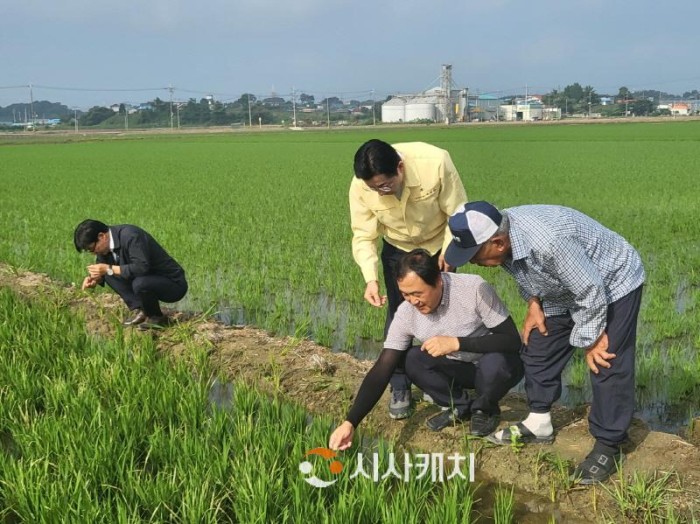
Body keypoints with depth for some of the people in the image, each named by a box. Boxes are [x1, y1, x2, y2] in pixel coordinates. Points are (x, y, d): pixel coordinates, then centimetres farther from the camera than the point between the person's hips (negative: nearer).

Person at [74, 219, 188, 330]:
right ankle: (138, 310, -1)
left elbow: (142, 267, -34)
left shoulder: (129, 236, -25)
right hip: (148, 280, 8)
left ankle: (157, 317, -7)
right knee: (109, 275, 0)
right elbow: (104, 270, 14)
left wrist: (109, 269, -28)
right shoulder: (107, 244, 1)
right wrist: (95, 279, -8)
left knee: (139, 283, -35)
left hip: (174, 284, -8)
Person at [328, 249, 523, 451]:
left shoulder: (474, 289, -30)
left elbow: (512, 341, -27)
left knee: (494, 363, -36)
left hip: (497, 365, -3)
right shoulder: (406, 314, -19)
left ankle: (485, 409, -3)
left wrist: (456, 343, -37)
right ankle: (459, 407, 2)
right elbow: (382, 370, -19)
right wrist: (350, 423, -29)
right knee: (413, 360, -23)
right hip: (459, 368, 3)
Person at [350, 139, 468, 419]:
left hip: (439, 245, -1)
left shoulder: (436, 163, -37)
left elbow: (458, 212, -23)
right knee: (398, 314, -3)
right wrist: (370, 278, -34)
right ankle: (400, 388, 10)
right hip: (397, 249, 1)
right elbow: (363, 236, -21)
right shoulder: (361, 187, -31)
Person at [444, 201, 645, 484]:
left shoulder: (548, 241, -43)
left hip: (613, 284, -8)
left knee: (607, 365, -11)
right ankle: (538, 423, 25)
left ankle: (608, 446, 3)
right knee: (538, 350, 9)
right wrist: (534, 304, -6)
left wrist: (589, 341, -18)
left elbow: (591, 292, -31)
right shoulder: (500, 232, -17)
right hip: (565, 288, 8)